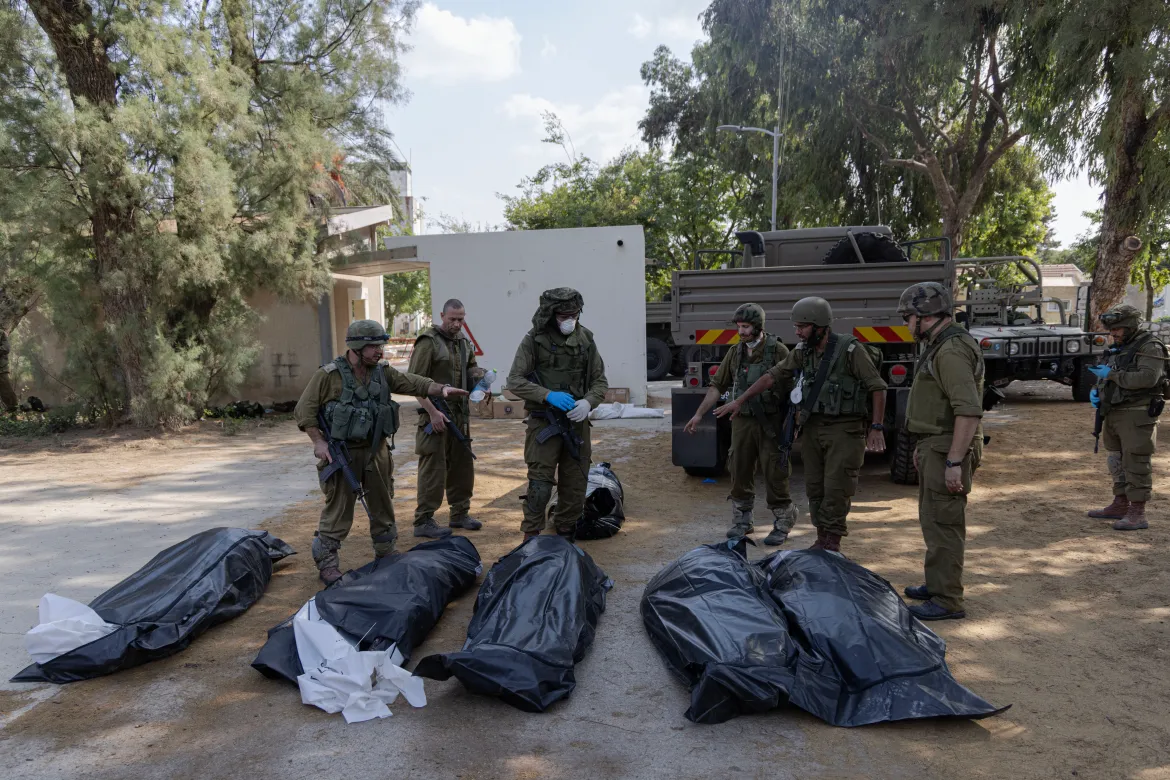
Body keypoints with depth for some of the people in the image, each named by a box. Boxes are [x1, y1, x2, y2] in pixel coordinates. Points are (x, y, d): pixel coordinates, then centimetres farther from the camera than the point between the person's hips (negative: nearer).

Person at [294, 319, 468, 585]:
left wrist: (441, 388, -16)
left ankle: (386, 556, 28)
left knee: (383, 505, 13)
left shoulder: (382, 372, 5)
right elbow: (304, 411, -8)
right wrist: (319, 442, -14)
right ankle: (327, 563, 14)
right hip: (341, 454, -5)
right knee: (338, 509, 0)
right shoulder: (329, 375, -10)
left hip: (377, 451, 5)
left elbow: (413, 383, -1)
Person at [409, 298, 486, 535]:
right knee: (433, 468, -7)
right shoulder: (428, 341, -10)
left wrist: (479, 376, 1)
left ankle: (459, 513, 25)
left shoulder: (464, 342, 13)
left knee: (463, 465, 13)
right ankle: (423, 521, 1)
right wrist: (432, 412, -19)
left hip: (461, 414, 7)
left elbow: (471, 369, 25)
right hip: (436, 415, -7)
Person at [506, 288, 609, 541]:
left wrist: (588, 401, -14)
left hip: (577, 423, 4)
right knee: (540, 485, -7)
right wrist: (548, 395, -22)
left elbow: (600, 381, 7)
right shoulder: (533, 340, -6)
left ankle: (565, 537, 25)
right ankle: (530, 539, 6)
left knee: (575, 485, 10)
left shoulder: (585, 339, 4)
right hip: (544, 423, -4)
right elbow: (515, 380, -9)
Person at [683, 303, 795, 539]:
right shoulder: (735, 353, 8)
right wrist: (698, 414, 9)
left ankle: (782, 523, 16)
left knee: (775, 474, 0)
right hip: (742, 422, 5)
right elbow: (717, 386, 12)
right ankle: (742, 522, 23)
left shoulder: (778, 351, -6)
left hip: (770, 422, -4)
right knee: (739, 473, 9)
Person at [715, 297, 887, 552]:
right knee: (815, 487, 9)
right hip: (812, 427, 6)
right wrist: (739, 401, 6)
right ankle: (822, 539, 20)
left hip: (844, 429, -6)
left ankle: (831, 542, 4)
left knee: (836, 488, -6)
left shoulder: (850, 350, -11)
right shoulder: (801, 352, 7)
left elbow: (877, 388, -8)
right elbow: (772, 377, 9)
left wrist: (876, 427, -12)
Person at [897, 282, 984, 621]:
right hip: (936, 447, 11)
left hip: (947, 452, -11)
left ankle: (947, 601, 4)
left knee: (942, 524, -5)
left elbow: (969, 411, -27)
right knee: (934, 520, 20)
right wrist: (924, 446, 24)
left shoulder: (952, 351, -19)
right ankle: (937, 585, 33)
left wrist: (954, 462, -27)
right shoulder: (939, 346, 15)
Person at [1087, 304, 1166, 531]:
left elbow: (1147, 378, -23)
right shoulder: (1117, 349, 17)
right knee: (1117, 461, 14)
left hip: (1136, 416, -9)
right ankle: (1120, 505, 24)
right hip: (1113, 414, 9)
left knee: (1136, 463, -7)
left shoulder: (1149, 347, -9)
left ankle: (1137, 514, -4)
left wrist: (1112, 374, -21)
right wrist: (1095, 391, 5)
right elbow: (1106, 377, 25)